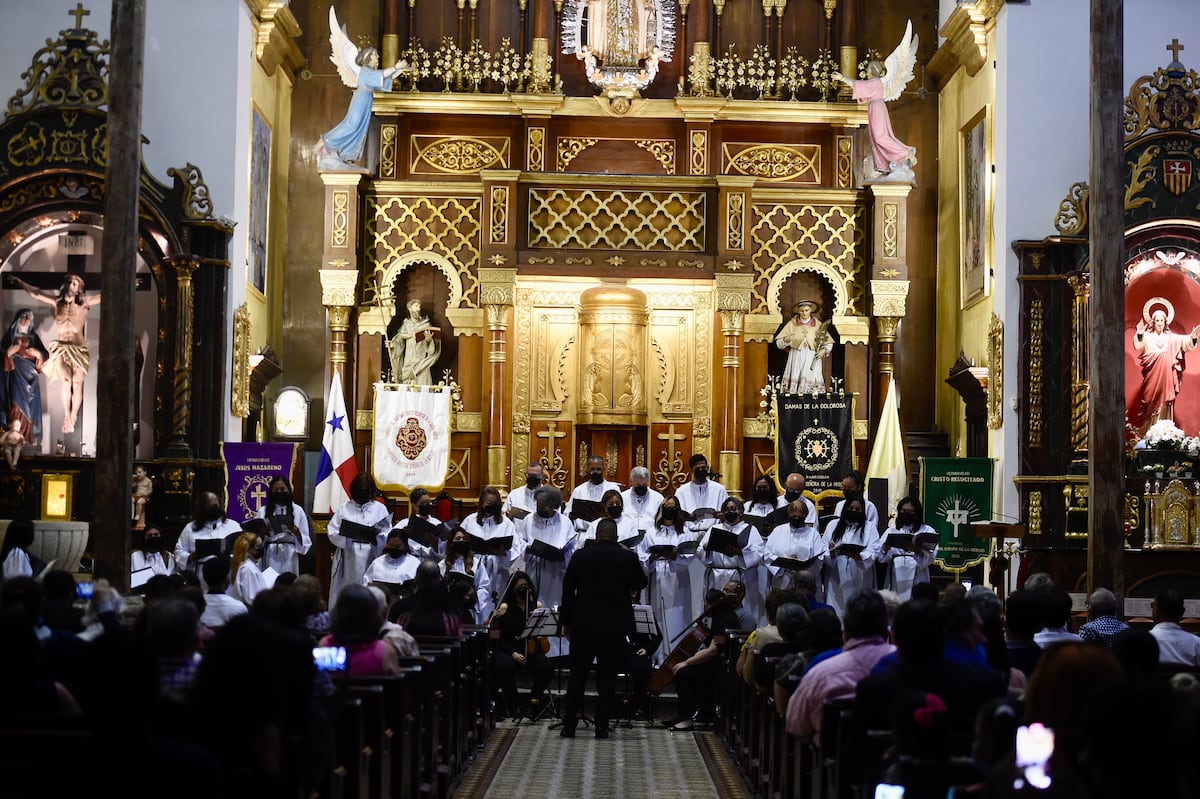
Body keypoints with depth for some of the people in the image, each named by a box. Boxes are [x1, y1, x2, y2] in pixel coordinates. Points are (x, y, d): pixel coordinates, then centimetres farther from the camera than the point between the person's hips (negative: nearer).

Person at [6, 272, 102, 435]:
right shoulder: (57, 303, 10)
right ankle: (66, 418, -17)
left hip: (79, 349, 0)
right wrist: (19, 281, 20)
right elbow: (36, 294, 17)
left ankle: (72, 420, 0)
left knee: (77, 383, -8)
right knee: (66, 381, -18)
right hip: (62, 348, 0)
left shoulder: (84, 304, 6)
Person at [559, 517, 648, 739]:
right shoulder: (628, 558, -4)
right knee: (607, 677, 4)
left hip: (583, 625, 1)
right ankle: (602, 726, 2)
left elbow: (568, 590, 2)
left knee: (577, 675, 7)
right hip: (615, 626, -1)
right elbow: (641, 583, 13)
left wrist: (566, 622, 10)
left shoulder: (580, 556, -1)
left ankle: (569, 724, 8)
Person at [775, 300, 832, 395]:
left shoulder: (818, 324, 5)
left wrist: (824, 351, -7)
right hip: (796, 360, 0)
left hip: (812, 361, 0)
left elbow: (829, 343, 12)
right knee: (794, 383, -10)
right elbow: (778, 343, 2)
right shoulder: (792, 324, 4)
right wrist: (786, 340, -18)